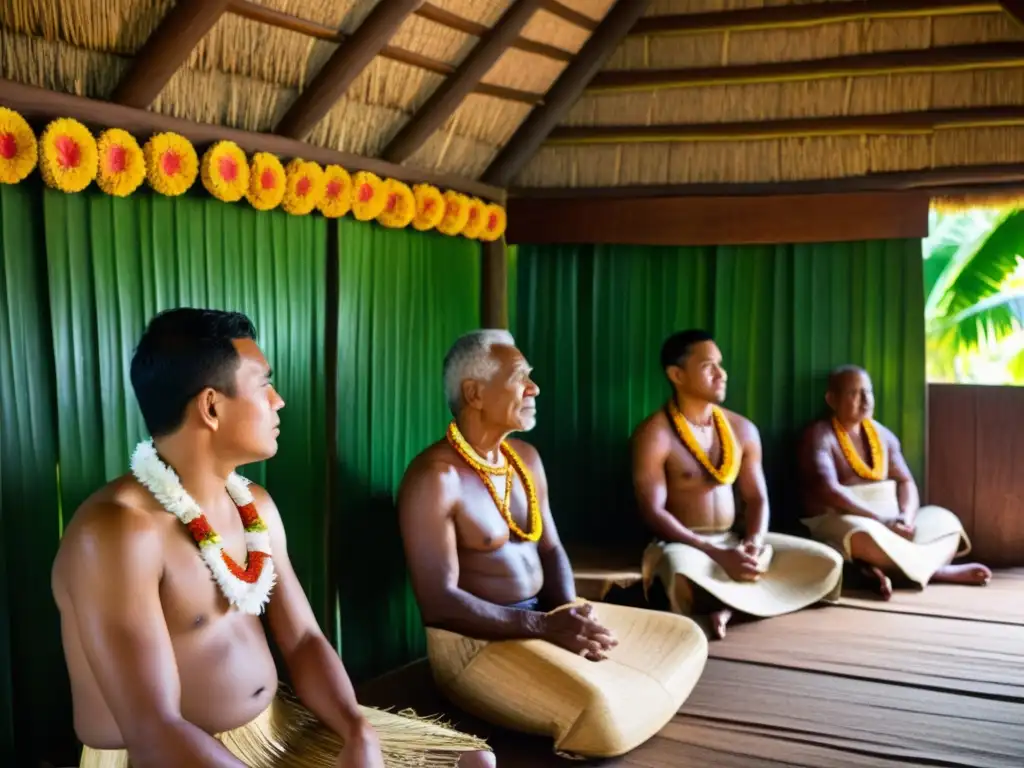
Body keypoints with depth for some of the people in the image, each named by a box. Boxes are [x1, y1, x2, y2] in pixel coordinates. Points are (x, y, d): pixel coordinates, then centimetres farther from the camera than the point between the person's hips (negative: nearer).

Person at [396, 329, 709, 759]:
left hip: (542, 616, 8)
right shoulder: (435, 477, -19)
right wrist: (544, 627, -27)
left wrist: (570, 612, -9)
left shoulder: (526, 458, 8)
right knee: (594, 706, -33)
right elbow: (439, 602, -23)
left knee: (685, 640, 5)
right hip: (475, 640, -8)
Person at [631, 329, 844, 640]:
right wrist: (717, 555, -23)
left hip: (735, 540, 7)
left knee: (827, 563, -9)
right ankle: (750, 599, -13)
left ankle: (728, 604, -20)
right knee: (683, 577, -43)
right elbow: (653, 513, -16)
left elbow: (757, 498, 10)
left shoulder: (742, 429, 8)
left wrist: (753, 543, -13)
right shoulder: (654, 434, -11)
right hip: (682, 544, -6)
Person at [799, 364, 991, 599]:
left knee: (944, 520, 0)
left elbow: (905, 481, 9)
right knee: (864, 534, -38)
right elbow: (828, 490, -23)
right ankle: (935, 569, -18)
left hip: (888, 519, 8)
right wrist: (880, 519, -25)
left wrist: (906, 516, -14)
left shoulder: (882, 434, 13)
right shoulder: (820, 435, -10)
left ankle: (885, 569, -22)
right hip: (839, 520, -8)